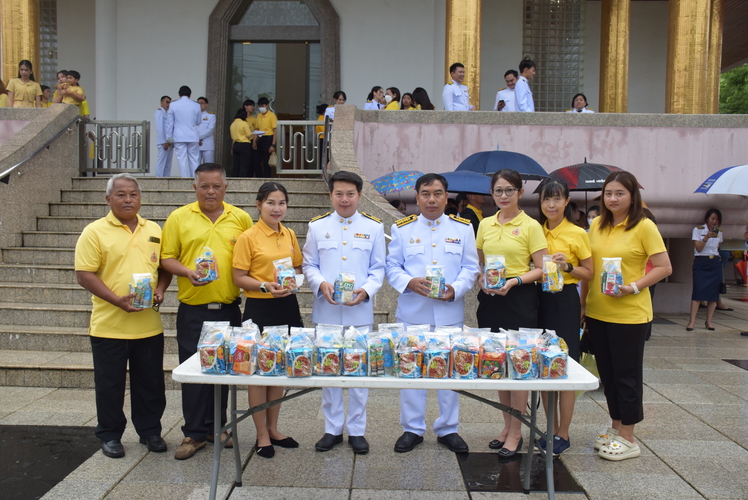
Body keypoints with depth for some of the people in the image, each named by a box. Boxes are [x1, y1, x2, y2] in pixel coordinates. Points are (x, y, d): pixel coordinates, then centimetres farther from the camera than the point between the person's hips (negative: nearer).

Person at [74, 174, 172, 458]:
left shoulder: (153, 230, 9)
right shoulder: (95, 232, -5)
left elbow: (164, 266, 16)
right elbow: (84, 275, -10)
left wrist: (160, 290, -4)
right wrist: (118, 300, -19)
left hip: (149, 325, 4)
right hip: (109, 325, -3)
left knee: (150, 383, 12)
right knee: (110, 385, 9)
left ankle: (149, 431, 28)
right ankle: (110, 435, 26)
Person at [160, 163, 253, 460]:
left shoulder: (241, 218, 5)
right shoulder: (178, 218, 1)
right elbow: (167, 258, 1)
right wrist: (186, 272, -17)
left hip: (229, 308, 2)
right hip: (192, 310, -1)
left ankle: (217, 427, 28)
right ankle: (194, 433, 17)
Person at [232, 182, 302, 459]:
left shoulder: (290, 235, 8)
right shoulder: (248, 237, -8)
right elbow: (239, 278, -8)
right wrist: (265, 286, -22)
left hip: (287, 307, 5)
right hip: (259, 309, -5)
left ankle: (273, 429, 30)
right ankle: (262, 435, 19)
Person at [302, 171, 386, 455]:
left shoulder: (373, 227, 5)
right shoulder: (317, 226, 7)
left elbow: (378, 268, 5)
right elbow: (309, 265, 7)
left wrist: (366, 290, -13)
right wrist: (321, 284, -13)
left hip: (360, 311, -1)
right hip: (326, 310, 1)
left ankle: (356, 430, 21)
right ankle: (332, 429, 24)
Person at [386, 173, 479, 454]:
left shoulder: (463, 228, 7)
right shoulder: (402, 228, 6)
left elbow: (470, 268, 5)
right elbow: (392, 266, 5)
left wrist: (455, 289, -13)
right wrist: (409, 282, -15)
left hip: (450, 312, 1)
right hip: (412, 312, 0)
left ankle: (448, 429, 25)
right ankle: (412, 428, 22)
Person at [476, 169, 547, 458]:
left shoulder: (530, 226, -3)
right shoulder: (485, 224, 10)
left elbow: (541, 269, -5)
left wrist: (513, 281, -19)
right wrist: (481, 280, -2)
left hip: (519, 298, -5)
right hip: (490, 299, 5)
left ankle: (516, 432, 11)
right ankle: (508, 425, 26)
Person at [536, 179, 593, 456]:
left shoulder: (577, 233, -5)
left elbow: (589, 273, -2)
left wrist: (567, 266, -18)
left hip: (565, 301, -5)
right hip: (540, 299, 5)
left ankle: (563, 435, 14)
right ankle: (552, 429, 24)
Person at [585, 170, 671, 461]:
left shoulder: (644, 227, -9)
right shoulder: (597, 225, 7)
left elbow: (664, 268, -9)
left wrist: (634, 287, -21)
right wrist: (583, 304, 10)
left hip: (629, 314, -6)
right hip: (597, 312, 6)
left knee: (626, 374, 4)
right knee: (607, 372, 15)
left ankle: (627, 438, 18)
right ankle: (616, 428, 31)